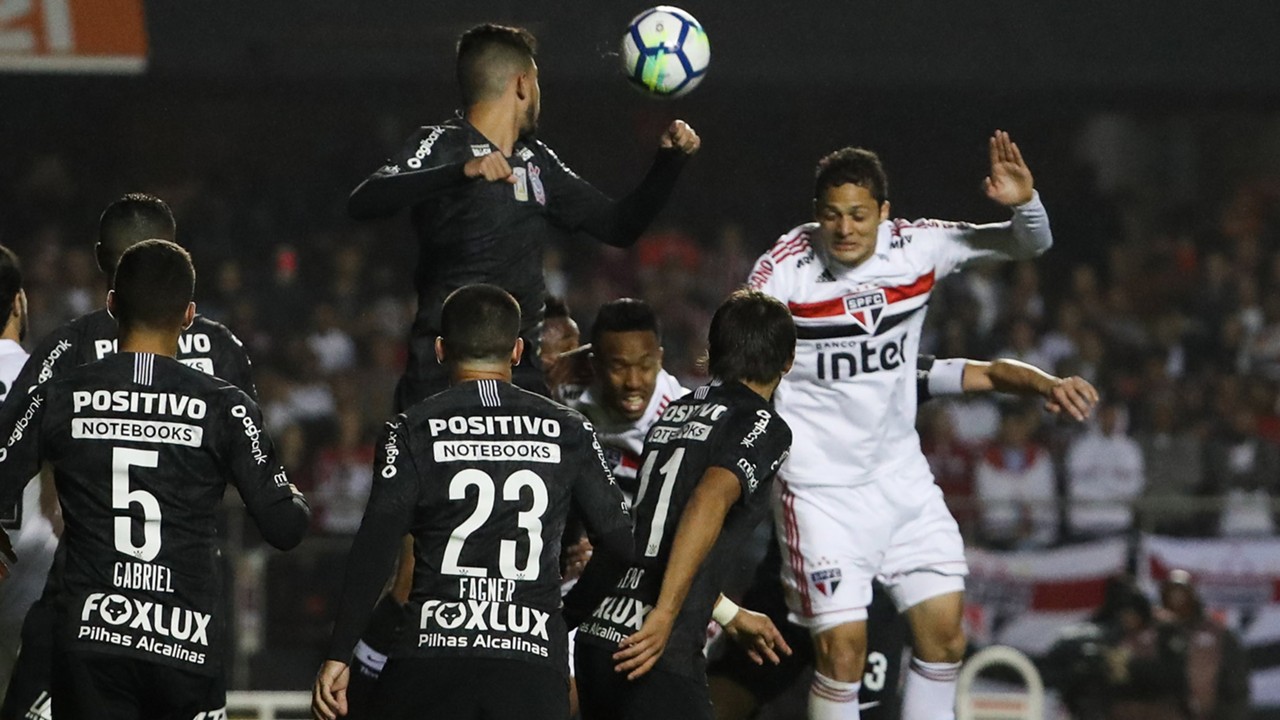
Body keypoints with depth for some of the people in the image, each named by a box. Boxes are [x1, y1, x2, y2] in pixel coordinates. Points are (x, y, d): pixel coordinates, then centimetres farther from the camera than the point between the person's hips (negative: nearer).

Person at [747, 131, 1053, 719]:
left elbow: (1030, 245, 0)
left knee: (945, 634, 4)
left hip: (899, 471, 5)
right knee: (843, 646, -12)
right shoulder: (783, 269, -15)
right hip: (820, 485, -4)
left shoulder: (918, 247, -5)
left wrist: (1024, 202, -20)